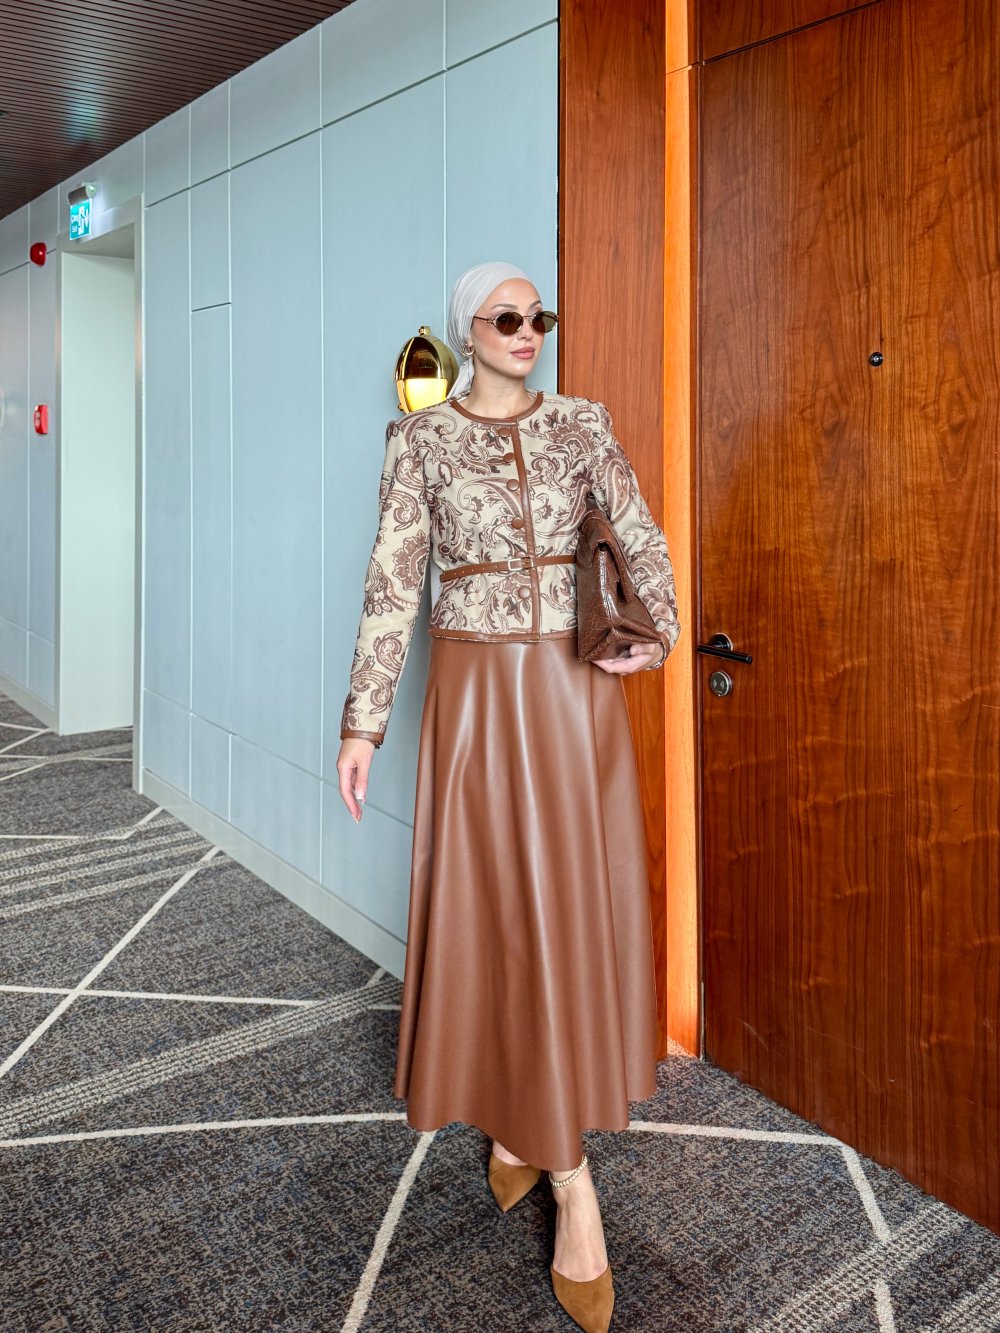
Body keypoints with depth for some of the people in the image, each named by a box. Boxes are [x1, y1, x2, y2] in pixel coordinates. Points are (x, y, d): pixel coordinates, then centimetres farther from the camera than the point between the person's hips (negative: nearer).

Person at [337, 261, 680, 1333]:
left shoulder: (581, 424, 8)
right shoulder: (421, 439, 1)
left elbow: (642, 539, 7)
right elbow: (393, 577, -4)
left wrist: (657, 633, -6)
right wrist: (364, 718, -8)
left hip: (574, 686, 3)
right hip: (476, 686, -2)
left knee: (574, 897, 7)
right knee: (496, 900, 0)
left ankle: (533, 1123, 29)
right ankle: (568, 1175, 13)